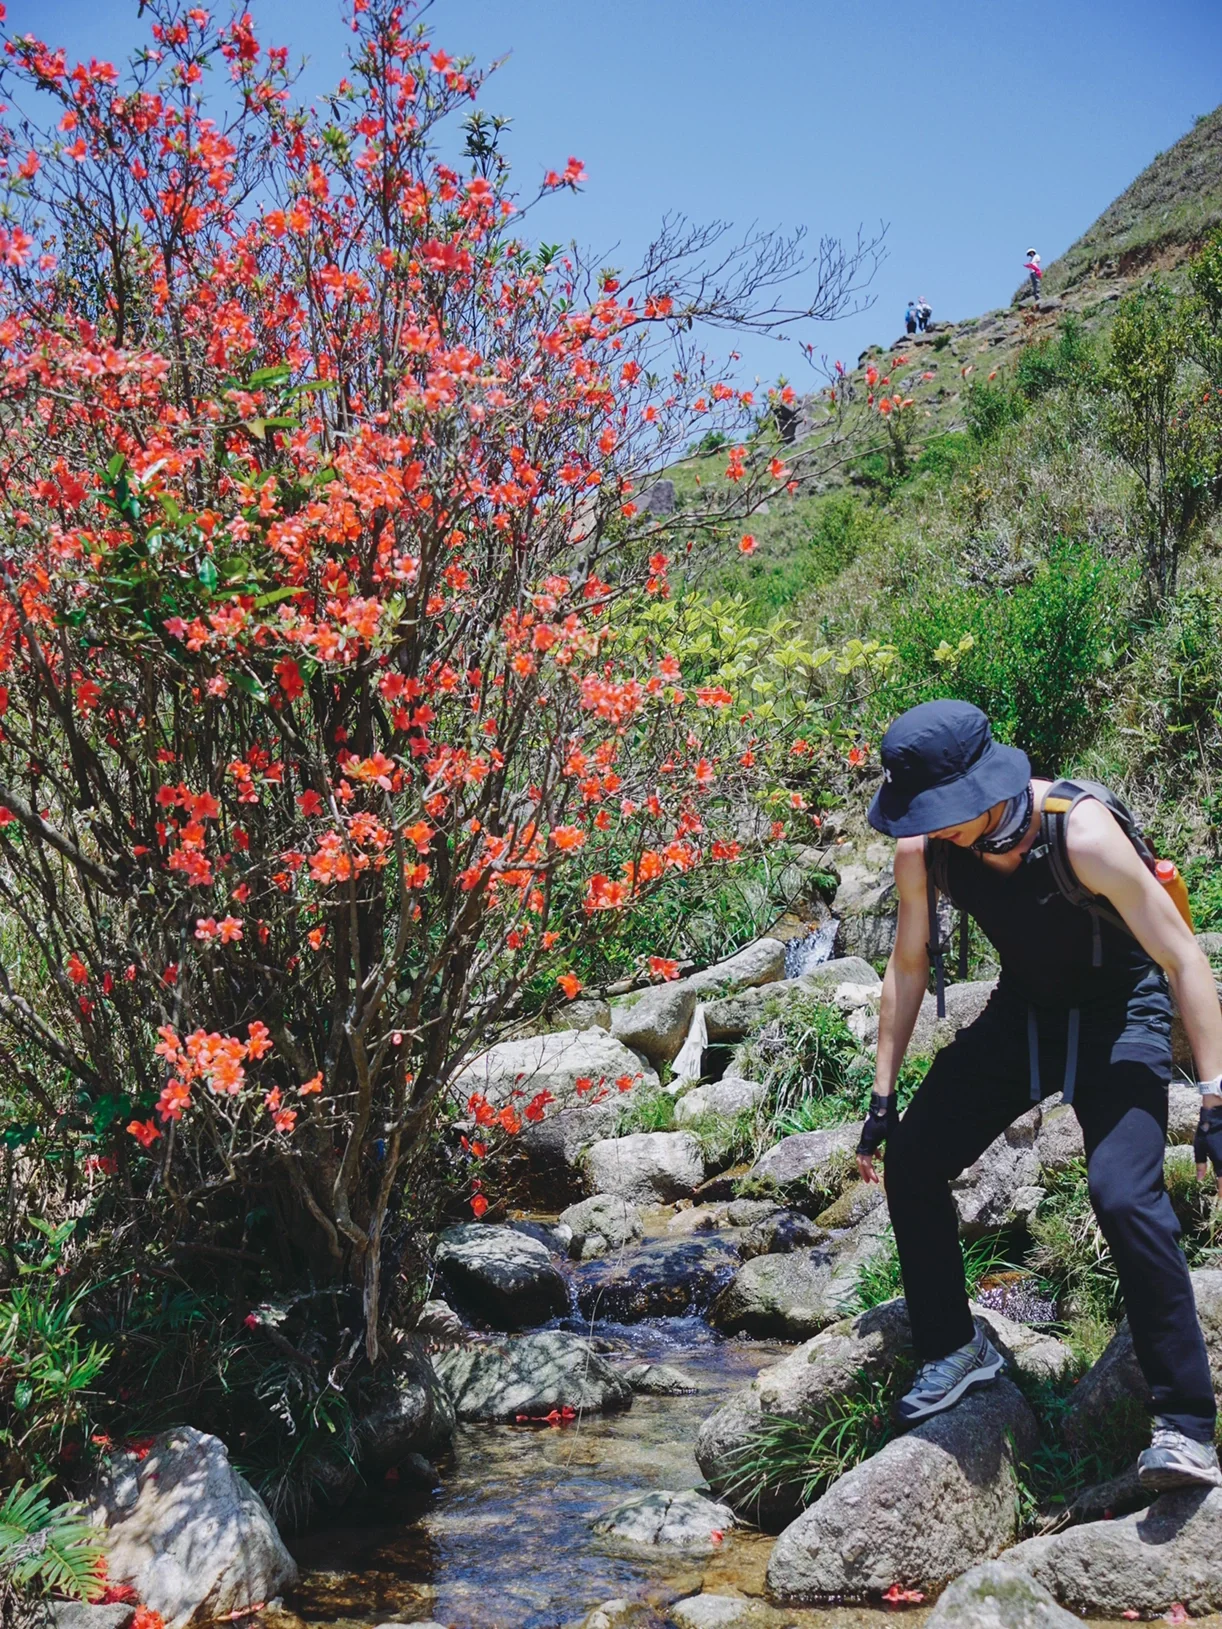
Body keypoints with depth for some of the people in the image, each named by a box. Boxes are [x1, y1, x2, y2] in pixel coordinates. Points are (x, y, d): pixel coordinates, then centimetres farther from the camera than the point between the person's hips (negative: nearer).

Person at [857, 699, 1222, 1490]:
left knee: (1125, 1197, -25)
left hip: (1119, 1015, -5)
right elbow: (908, 965, 0)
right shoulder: (923, 847, -14)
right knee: (909, 1160, -1)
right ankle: (955, 1349, 19)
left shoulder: (1081, 832, -31)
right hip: (1022, 1011, 6)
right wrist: (883, 1095, 1)